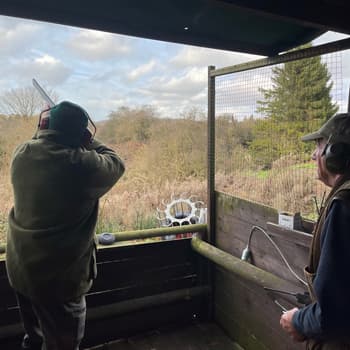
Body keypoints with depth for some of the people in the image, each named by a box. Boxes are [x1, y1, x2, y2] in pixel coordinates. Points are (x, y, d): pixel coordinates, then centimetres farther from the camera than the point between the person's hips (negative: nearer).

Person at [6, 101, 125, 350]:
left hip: (19, 267, 7)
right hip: (59, 275, -7)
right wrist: (89, 142, 2)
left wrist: (41, 132, 16)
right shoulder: (83, 164, -24)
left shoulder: (22, 153, -5)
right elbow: (116, 165, -5)